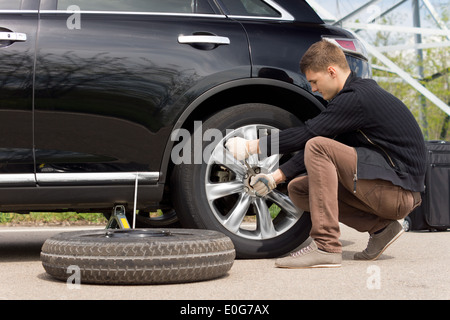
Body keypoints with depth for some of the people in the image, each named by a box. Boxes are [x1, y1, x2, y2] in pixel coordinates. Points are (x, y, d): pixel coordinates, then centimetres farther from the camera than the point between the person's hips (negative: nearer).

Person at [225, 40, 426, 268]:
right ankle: (380, 227, 5)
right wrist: (276, 177, 8)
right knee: (298, 189, 7)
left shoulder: (357, 98, -16)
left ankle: (325, 247, -23)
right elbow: (319, 141, 14)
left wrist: (252, 147, -9)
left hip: (397, 190, -10)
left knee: (318, 148, -21)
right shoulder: (360, 92, 15)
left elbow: (307, 134, -18)